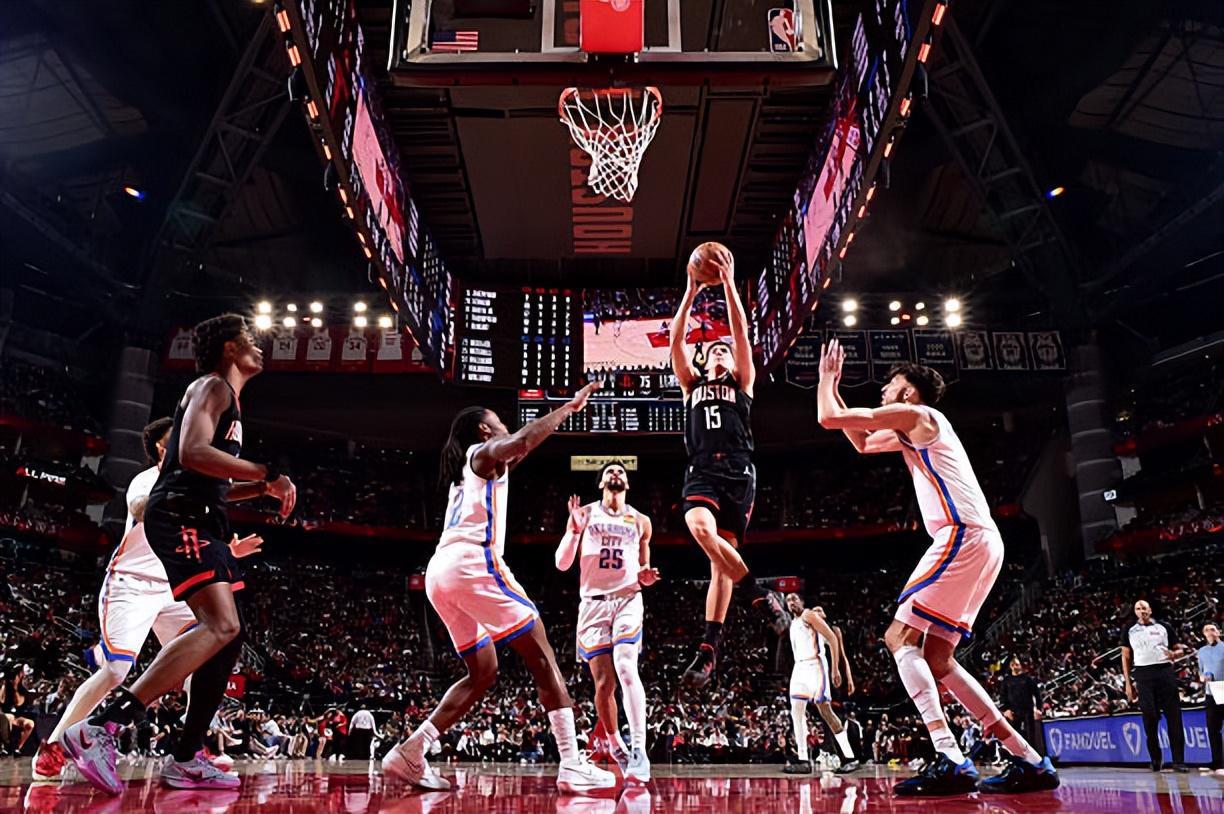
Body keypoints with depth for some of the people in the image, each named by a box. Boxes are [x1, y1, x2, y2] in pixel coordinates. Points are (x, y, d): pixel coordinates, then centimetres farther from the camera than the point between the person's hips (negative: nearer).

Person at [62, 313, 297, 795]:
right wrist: (267, 473, -19)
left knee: (227, 633, 7)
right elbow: (192, 453, -22)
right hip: (180, 517, -11)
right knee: (220, 626, -24)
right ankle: (98, 729, -25)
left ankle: (186, 759, 10)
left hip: (199, 522, 11)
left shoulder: (227, 398, 27)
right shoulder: (212, 386, -4)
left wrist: (262, 488, 19)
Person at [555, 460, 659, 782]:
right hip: (593, 602, 0)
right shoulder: (585, 513, 7)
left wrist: (645, 578, -3)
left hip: (628, 599, 0)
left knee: (626, 668, -23)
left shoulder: (640, 521, 12)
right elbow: (562, 564, 2)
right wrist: (575, 530, -14)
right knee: (603, 683, 1)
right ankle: (615, 745, 24)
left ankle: (638, 750, -25)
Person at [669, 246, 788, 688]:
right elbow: (677, 341, 12)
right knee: (701, 529, -29)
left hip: (738, 474, -1)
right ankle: (761, 595, -16)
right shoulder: (692, 384, 23)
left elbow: (742, 333, 8)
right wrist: (692, 291, 7)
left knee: (723, 557, -5)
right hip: (702, 473, 1)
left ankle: (710, 646, -2)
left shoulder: (743, 382, 19)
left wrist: (729, 283, 3)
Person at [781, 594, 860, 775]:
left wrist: (835, 669, -17)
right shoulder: (793, 624, 21)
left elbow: (832, 639, -11)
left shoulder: (809, 615, -4)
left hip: (814, 665, -8)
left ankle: (850, 758, -7)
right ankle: (804, 761, 1)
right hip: (799, 667, 8)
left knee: (825, 710, -12)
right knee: (796, 712, 0)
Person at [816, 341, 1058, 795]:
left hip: (964, 537, -10)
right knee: (936, 659, 10)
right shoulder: (915, 430, 27)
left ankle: (951, 761, -22)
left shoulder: (913, 413, 0)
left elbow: (828, 419, -2)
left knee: (901, 638, -11)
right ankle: (1030, 762, 9)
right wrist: (833, 385, 37)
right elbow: (862, 443, 40)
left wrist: (825, 377, 17)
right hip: (980, 543, 10)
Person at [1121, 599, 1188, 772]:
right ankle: (1156, 759, 9)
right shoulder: (1129, 631, 12)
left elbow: (1179, 649, 14)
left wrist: (1174, 654, -11)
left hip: (1165, 672, 0)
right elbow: (1126, 657, 12)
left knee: (1173, 717, -3)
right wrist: (1128, 683, 4)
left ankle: (1178, 761, -1)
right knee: (1150, 717, -1)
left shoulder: (1164, 627, 12)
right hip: (1143, 675, 0)